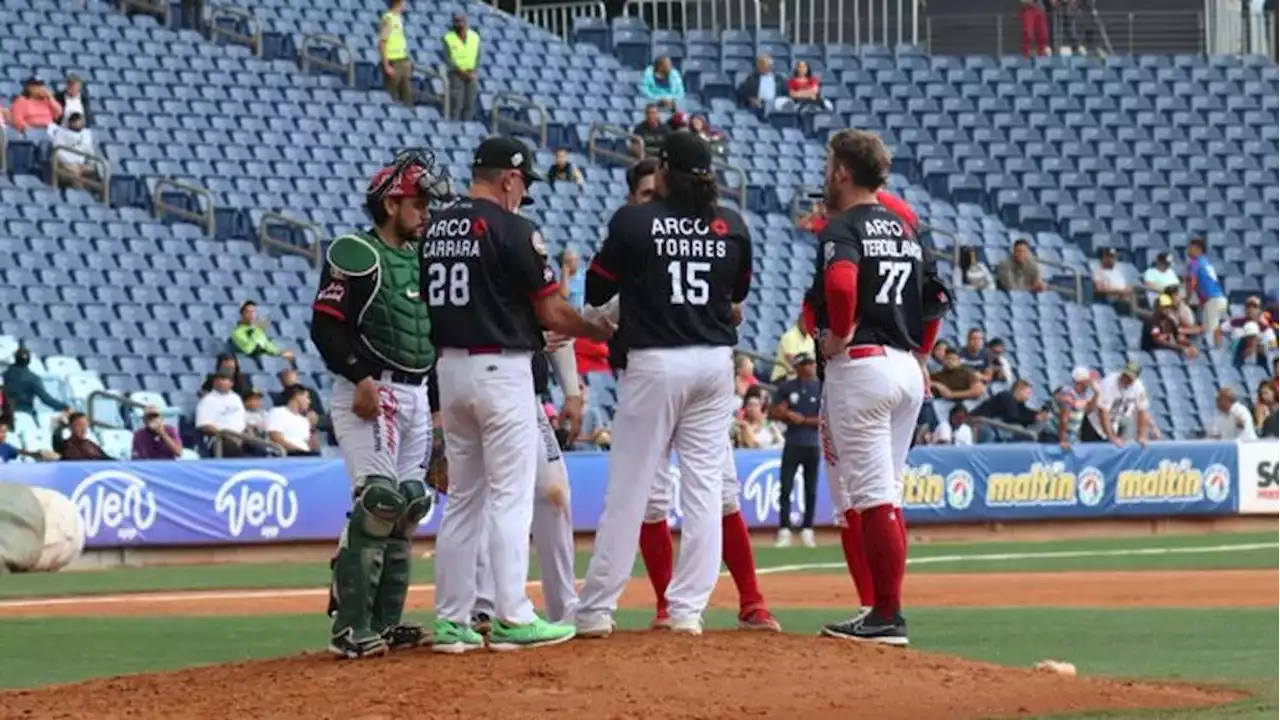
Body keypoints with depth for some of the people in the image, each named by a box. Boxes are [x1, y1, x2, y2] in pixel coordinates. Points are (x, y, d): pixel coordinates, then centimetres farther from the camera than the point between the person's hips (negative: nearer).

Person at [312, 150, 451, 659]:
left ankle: (385, 620, 12)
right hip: (369, 393, -9)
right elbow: (326, 325, -13)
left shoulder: (421, 259, 18)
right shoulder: (355, 255, -7)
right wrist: (361, 378, -22)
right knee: (378, 499, -18)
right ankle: (350, 626, -17)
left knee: (409, 504, 7)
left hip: (417, 394, 9)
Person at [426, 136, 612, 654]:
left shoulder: (436, 229, 9)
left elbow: (425, 304, 13)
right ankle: (512, 618, -6)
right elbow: (551, 311, -11)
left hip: (449, 368, 7)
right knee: (510, 495, -4)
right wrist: (603, 330, 7)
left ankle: (452, 621, 10)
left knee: (462, 497, 11)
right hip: (501, 371, -7)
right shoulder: (512, 230, -12)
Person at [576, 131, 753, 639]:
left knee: (627, 488, 0)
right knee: (705, 487, 7)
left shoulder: (633, 221, -8)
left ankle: (596, 610, 2)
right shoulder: (730, 226, 3)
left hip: (654, 363, -3)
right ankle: (688, 609, 4)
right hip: (715, 363, 3)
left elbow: (596, 292, 0)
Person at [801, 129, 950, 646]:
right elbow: (936, 297, 20)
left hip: (860, 366, -8)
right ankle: (885, 610, 14)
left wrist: (839, 334, -14)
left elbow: (840, 280, -28)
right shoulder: (905, 228, 17)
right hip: (908, 370, 8)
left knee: (873, 496, -8)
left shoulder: (844, 227, -8)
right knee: (885, 493, 13)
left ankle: (887, 616, -10)